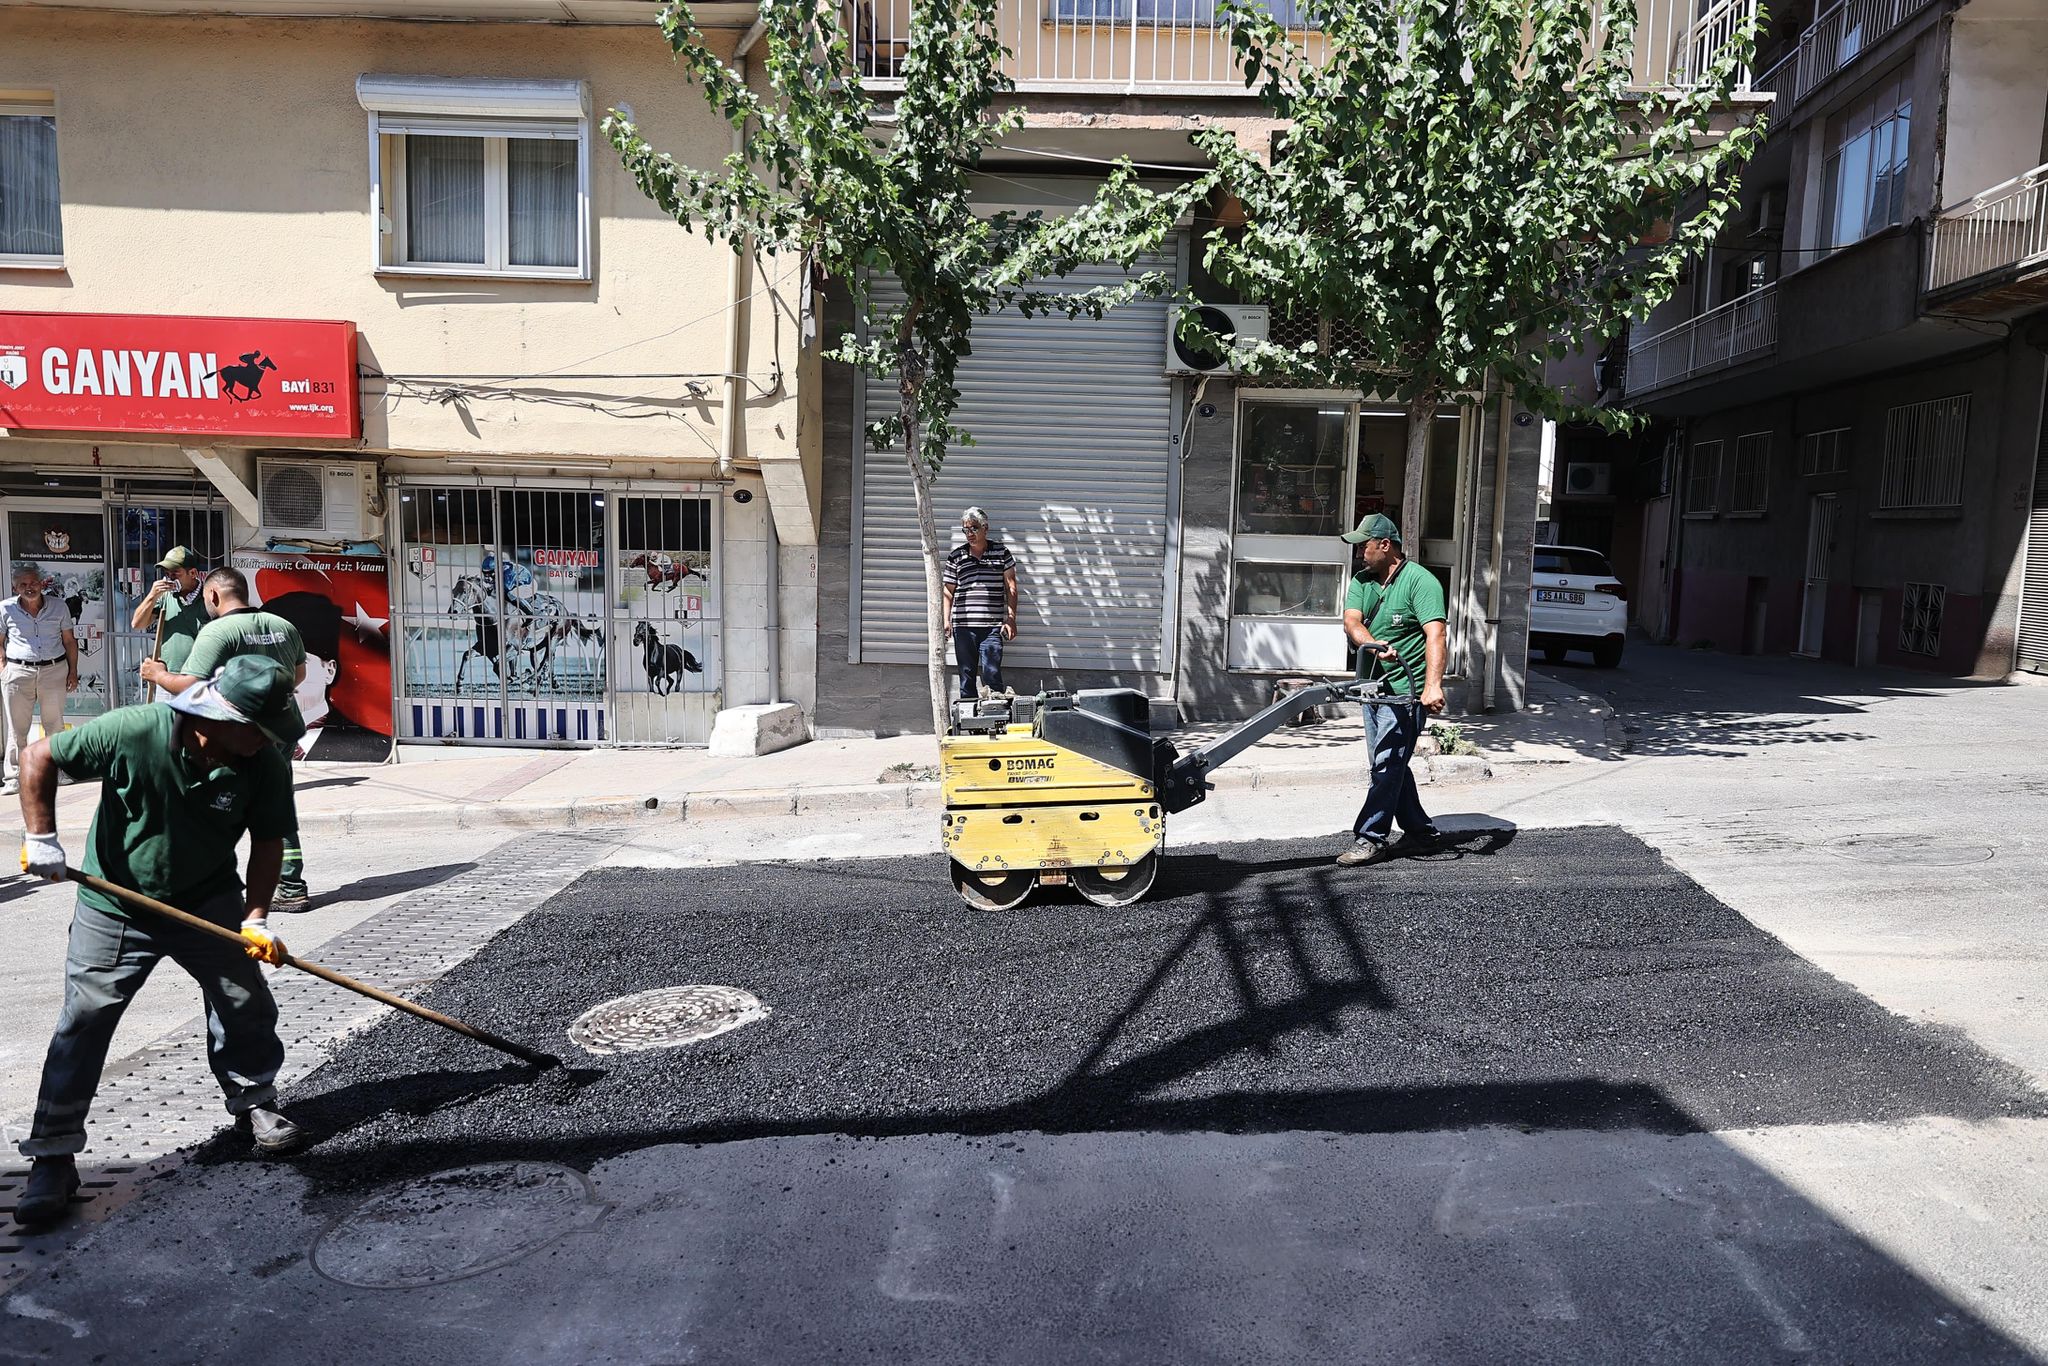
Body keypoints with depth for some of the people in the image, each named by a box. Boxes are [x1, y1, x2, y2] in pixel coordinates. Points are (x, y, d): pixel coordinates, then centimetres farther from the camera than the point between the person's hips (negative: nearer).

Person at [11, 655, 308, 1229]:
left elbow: (268, 842, -6)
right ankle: (53, 1155, 13)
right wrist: (40, 838, -15)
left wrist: (257, 917, -14)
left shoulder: (265, 767, -18)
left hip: (210, 904, 2)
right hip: (114, 907, -2)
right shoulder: (131, 732, -26)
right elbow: (39, 757, -10)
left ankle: (254, 1102, 27)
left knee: (247, 1004, 3)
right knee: (82, 1022, -2)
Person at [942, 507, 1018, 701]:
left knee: (992, 676, -7)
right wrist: (946, 620, 2)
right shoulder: (956, 556, 9)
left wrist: (1011, 618, -1)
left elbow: (1010, 586, 6)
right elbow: (948, 591, 12)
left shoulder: (1001, 551, 7)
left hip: (992, 626, -2)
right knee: (966, 676, 6)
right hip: (962, 626, 2)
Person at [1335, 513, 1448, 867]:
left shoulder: (1420, 581, -12)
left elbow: (1435, 635, -23)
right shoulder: (1362, 581, 9)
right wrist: (1372, 645, -30)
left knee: (1388, 764, -8)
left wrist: (1433, 685, -35)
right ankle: (1420, 830, 28)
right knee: (1389, 763, 15)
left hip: (1405, 689, -8)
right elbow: (1351, 621, -8)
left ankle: (1372, 838, -3)